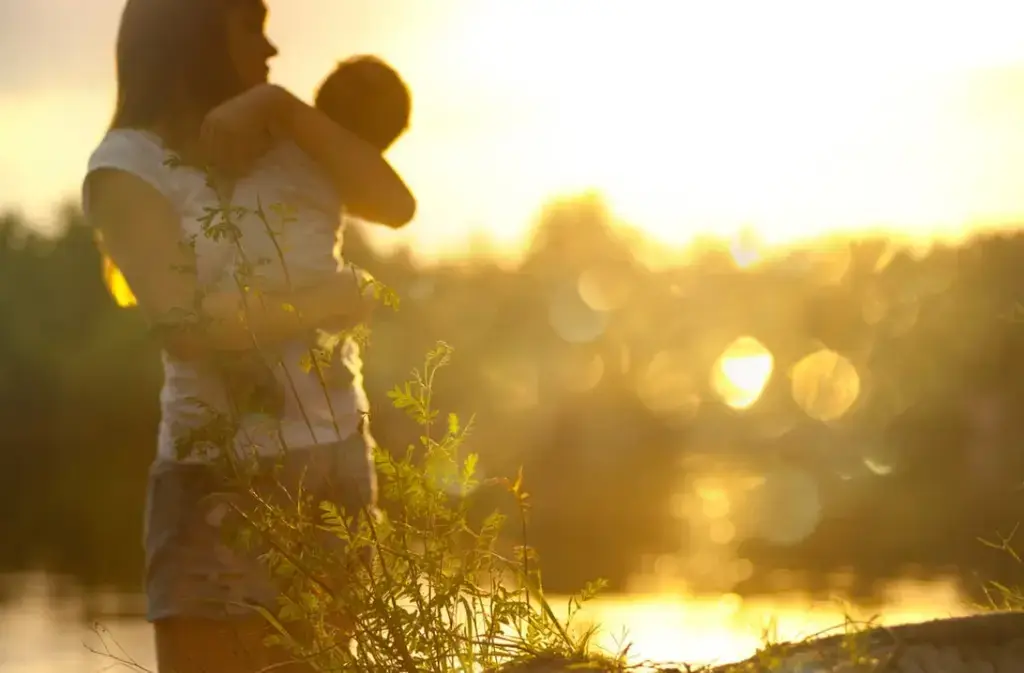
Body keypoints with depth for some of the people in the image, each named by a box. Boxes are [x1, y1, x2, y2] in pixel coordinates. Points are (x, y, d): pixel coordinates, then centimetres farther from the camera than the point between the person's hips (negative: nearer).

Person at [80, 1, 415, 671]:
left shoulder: (269, 146, 15)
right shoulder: (127, 165, -3)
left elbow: (396, 205, 2)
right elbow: (186, 323, -16)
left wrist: (283, 108, -5)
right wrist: (332, 300, -7)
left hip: (334, 454, 5)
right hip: (226, 471, -5)